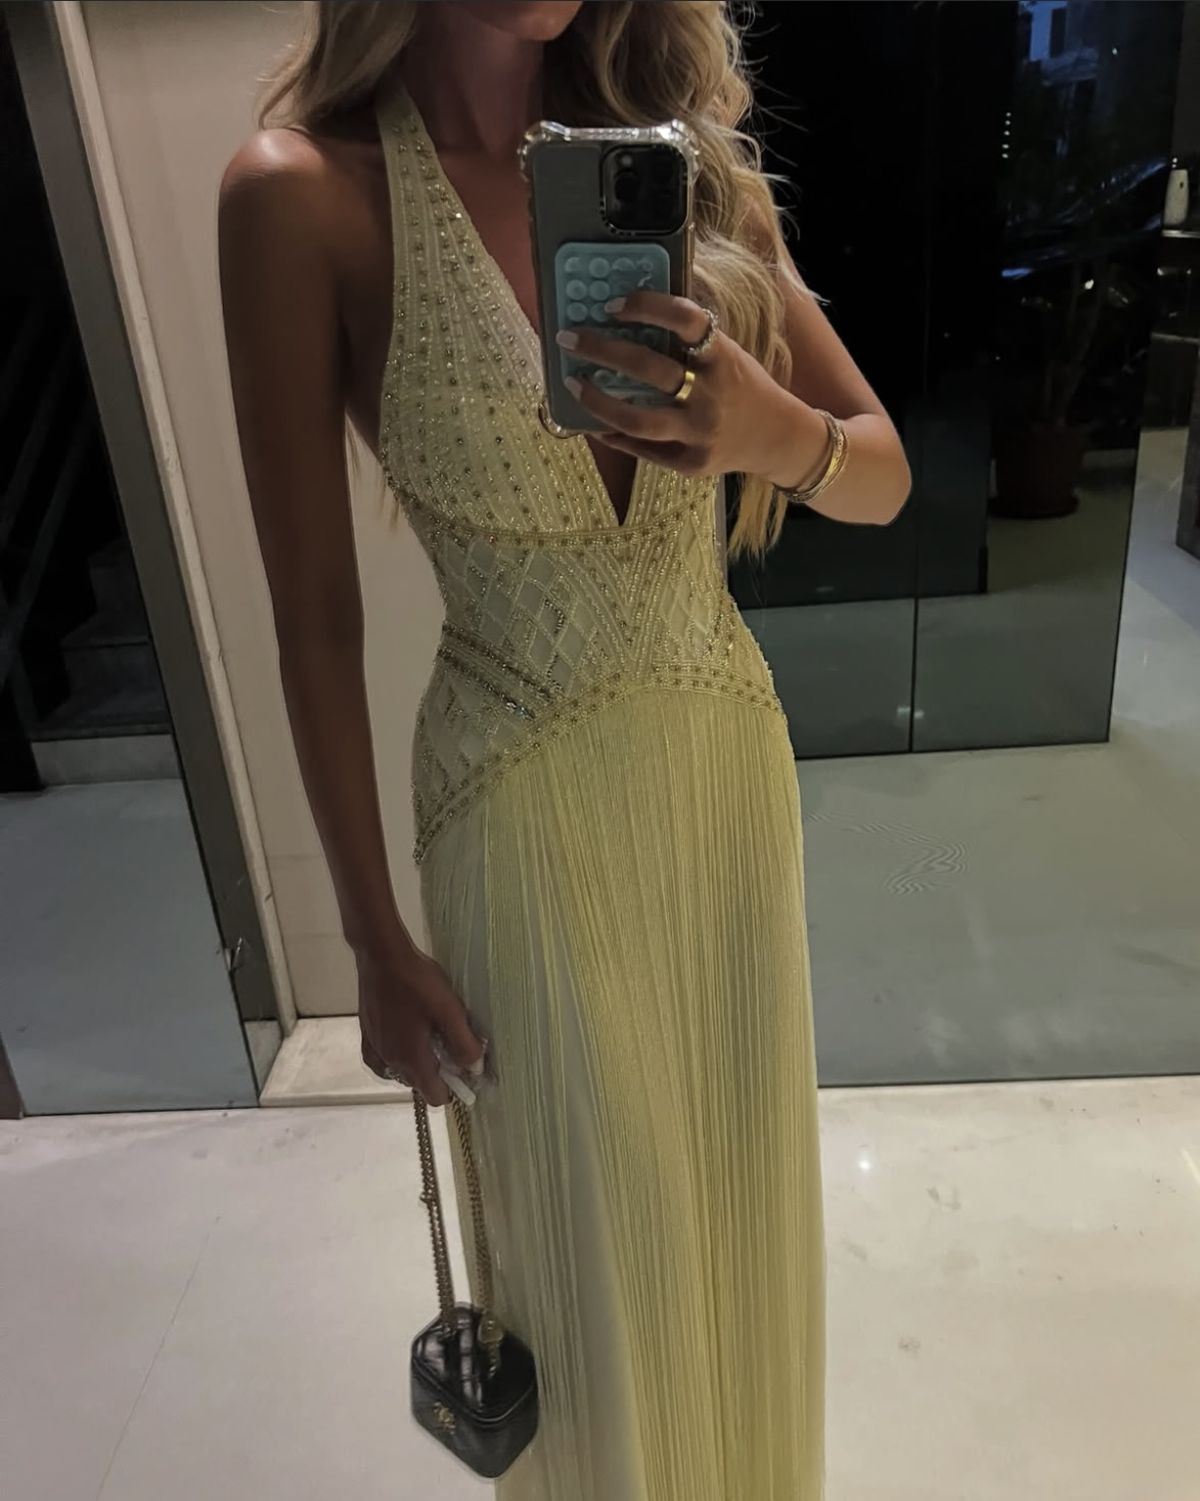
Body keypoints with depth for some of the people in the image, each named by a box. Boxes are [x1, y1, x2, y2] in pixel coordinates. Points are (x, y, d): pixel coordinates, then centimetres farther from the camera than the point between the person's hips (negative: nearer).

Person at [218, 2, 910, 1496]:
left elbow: (883, 477, 3)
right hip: (532, 810, -4)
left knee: (742, 1197, 22)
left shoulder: (683, 152, 1)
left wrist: (780, 430, -21)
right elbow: (316, 618, -9)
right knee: (596, 1246, 16)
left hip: (733, 765, 5)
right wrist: (376, 939, -5)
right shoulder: (304, 194, -12)